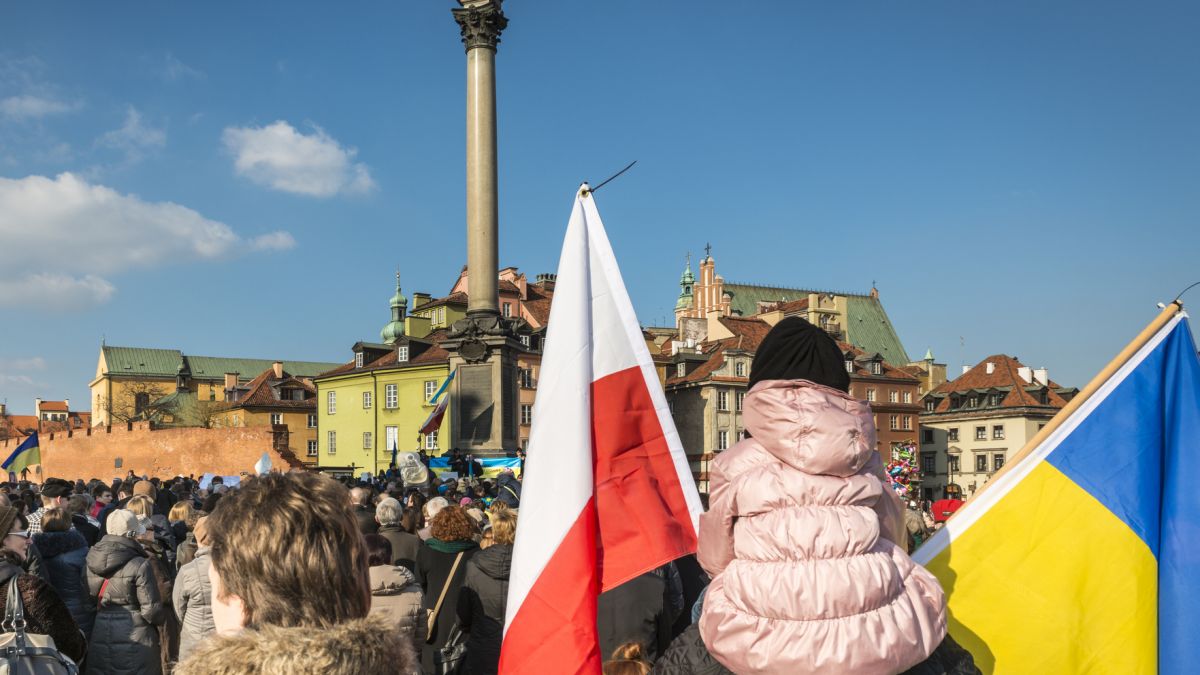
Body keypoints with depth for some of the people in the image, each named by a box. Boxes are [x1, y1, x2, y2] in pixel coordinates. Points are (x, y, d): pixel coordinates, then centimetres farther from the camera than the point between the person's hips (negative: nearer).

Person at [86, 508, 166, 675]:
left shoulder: (90, 563, 2)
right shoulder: (140, 565, -15)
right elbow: (152, 611, -13)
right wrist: (164, 614, 7)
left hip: (99, 646, 5)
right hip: (135, 646, -5)